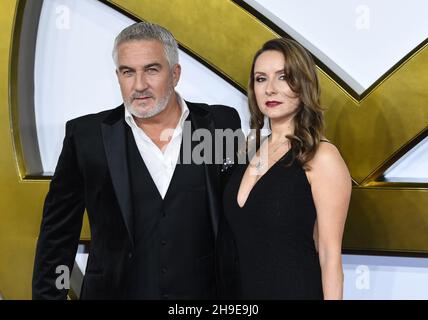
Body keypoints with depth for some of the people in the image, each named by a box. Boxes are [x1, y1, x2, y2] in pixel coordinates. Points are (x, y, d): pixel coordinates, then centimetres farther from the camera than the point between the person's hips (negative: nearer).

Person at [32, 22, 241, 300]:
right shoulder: (87, 136, -5)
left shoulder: (220, 125, -4)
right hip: (115, 290, 0)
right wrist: (47, 294, -2)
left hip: (204, 290, 1)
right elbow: (58, 232, 1)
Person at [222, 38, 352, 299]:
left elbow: (330, 254, -15)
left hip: (296, 288, -6)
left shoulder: (322, 157, -15)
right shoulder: (252, 150, 4)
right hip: (245, 288, 6)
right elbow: (242, 237, 10)